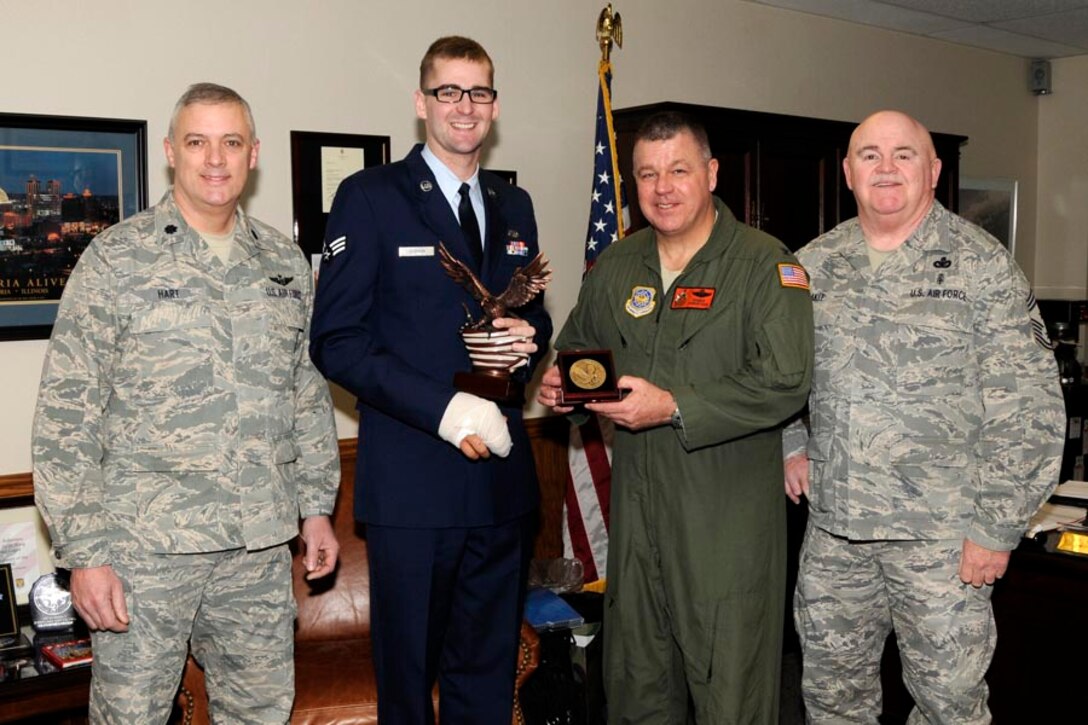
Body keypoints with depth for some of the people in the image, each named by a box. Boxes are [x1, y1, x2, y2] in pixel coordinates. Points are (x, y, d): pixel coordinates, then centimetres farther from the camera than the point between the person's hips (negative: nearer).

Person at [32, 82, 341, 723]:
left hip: (261, 544, 4)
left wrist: (317, 506, 10)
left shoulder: (286, 262, 9)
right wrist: (83, 551, -10)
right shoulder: (116, 259, -5)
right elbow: (66, 416, -7)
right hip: (145, 547, -3)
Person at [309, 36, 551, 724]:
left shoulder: (514, 206, 14)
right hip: (412, 480, -4)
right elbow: (336, 339, -9)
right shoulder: (370, 197, -3)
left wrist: (529, 339, -2)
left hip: (503, 478, 5)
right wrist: (443, 408, -18)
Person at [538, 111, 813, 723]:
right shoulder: (616, 266, 10)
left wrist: (673, 407, -21)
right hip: (636, 506, 6)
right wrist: (561, 383, 0)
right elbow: (579, 345, 23)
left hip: (728, 518, -5)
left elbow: (785, 383, -18)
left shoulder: (766, 264, -9)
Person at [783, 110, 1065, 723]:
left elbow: (1028, 407, -9)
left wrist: (997, 528, -12)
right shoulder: (813, 265, 6)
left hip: (940, 534, -4)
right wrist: (790, 442, 7)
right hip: (833, 522, 4)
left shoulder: (983, 265, -7)